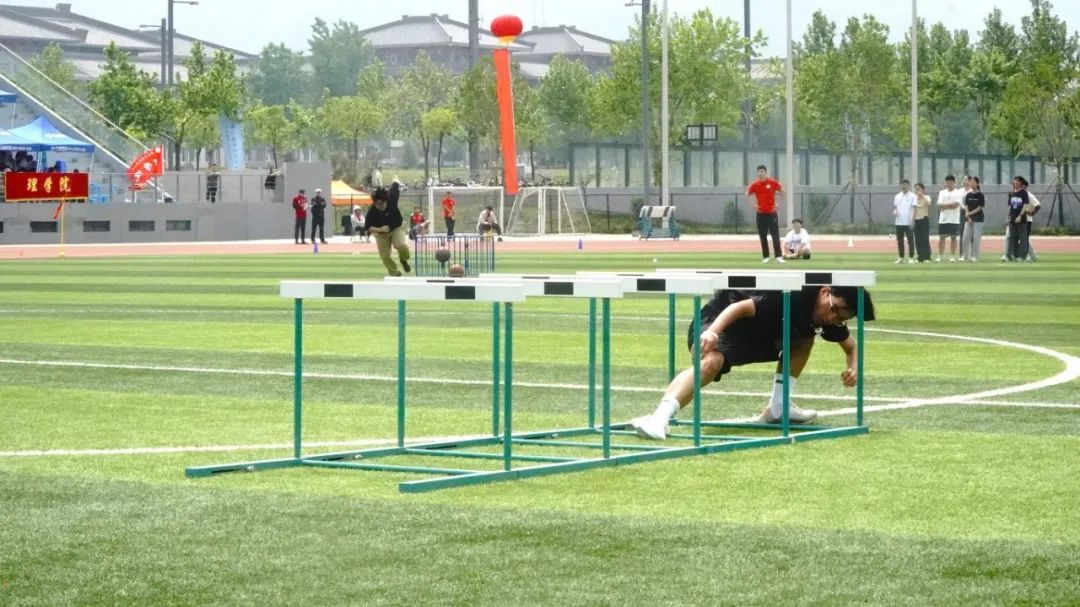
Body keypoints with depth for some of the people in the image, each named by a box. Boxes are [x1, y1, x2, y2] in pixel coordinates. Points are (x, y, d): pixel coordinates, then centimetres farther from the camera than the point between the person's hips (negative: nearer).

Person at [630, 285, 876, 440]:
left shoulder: (830, 319, -1)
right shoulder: (793, 297, -27)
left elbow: (850, 346, 15)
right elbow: (740, 307, -32)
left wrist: (853, 368, -8)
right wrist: (711, 332, -48)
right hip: (722, 321, -9)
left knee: (804, 339, 11)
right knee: (711, 361, -38)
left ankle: (777, 407, 11)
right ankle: (657, 419, -57)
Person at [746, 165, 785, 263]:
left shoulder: (773, 182, -5)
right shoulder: (755, 185, 0)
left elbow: (783, 191, 6)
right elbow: (747, 194, 13)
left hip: (772, 213, -2)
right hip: (761, 214, 2)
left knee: (775, 235, -8)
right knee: (762, 237, 3)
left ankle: (778, 256, -11)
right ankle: (765, 257, 10)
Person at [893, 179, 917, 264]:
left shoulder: (912, 196, -2)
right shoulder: (897, 196, 13)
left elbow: (915, 208, -7)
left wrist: (913, 219, -18)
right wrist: (894, 212, -7)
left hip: (908, 222, -5)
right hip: (899, 222, 5)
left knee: (910, 240, -3)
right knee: (899, 241, 8)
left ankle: (911, 258, 0)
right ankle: (900, 258, 14)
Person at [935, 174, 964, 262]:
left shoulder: (958, 193, 0)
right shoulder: (942, 193, 10)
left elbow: (956, 204, -13)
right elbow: (939, 205, -2)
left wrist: (944, 206, -7)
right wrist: (951, 205, -10)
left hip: (954, 220, -2)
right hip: (943, 219, 2)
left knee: (953, 238, 1)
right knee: (941, 237, 0)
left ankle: (952, 257, 5)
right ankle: (939, 257, 3)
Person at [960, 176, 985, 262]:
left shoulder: (980, 195, -4)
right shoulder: (968, 195, 9)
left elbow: (980, 207, -8)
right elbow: (966, 206, 6)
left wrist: (970, 213, -13)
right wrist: (968, 217, -7)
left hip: (978, 218, -4)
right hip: (968, 219, 4)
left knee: (976, 238, -5)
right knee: (965, 238, 0)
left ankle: (974, 257, 1)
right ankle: (965, 256, 9)